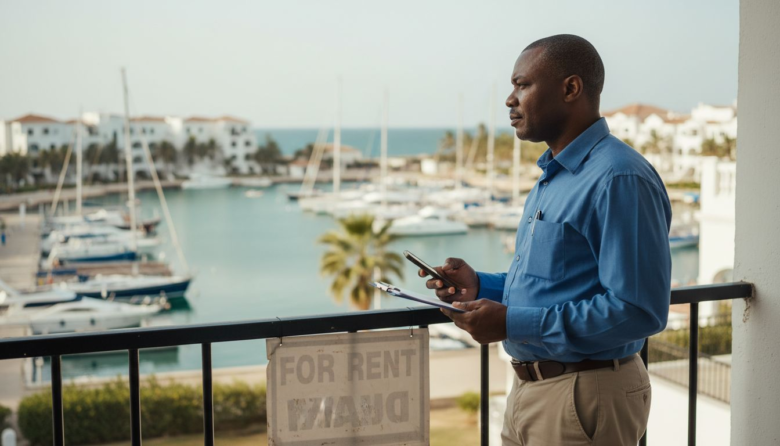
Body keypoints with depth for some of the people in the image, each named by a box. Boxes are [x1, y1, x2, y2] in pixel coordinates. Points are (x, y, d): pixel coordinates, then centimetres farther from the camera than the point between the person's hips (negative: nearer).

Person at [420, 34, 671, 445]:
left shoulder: (618, 180, -20)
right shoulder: (552, 177, 14)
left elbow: (639, 310, -26)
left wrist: (514, 323, -24)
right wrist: (481, 286, 3)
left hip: (585, 397, -9)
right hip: (529, 390, 9)